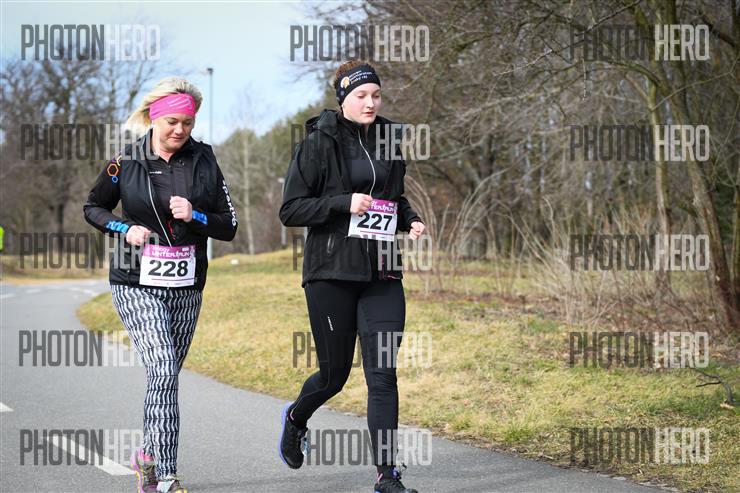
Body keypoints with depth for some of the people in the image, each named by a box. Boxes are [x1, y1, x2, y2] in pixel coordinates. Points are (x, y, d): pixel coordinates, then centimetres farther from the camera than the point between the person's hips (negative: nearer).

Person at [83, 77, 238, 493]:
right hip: (138, 286, -3)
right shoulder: (127, 162, -3)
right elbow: (93, 208, 12)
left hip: (186, 287, 3)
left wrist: (194, 217, -14)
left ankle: (148, 456, 35)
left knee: (166, 376, 12)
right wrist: (125, 228, -6)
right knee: (164, 371, -18)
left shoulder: (205, 162, 2)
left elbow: (229, 228, 4)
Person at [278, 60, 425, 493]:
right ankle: (296, 417, 41)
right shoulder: (319, 144, -5)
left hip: (382, 275, 4)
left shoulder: (388, 140, 10)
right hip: (332, 273, -4)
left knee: (383, 374, -5)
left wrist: (411, 219, 5)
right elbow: (291, 210, -8)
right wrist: (344, 203, -19)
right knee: (334, 374, 7)